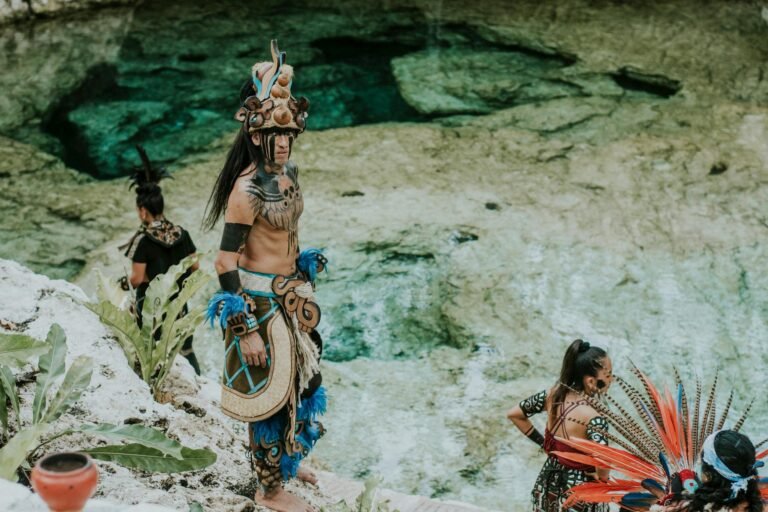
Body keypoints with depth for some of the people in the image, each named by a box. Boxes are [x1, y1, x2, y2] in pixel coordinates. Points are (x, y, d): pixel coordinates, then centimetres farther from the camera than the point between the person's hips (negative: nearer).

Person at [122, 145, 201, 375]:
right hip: (178, 303, 4)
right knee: (185, 350, 17)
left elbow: (137, 279, -19)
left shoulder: (143, 239, -20)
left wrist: (130, 278, 2)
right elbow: (194, 267, 2)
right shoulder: (181, 234, -5)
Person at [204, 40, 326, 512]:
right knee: (271, 387, 6)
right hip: (260, 299, -8)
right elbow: (225, 262, -23)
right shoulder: (247, 190, -24)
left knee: (301, 375, 22)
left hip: (289, 293, 8)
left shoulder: (288, 172, 0)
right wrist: (246, 330, -24)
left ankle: (285, 460, 45)